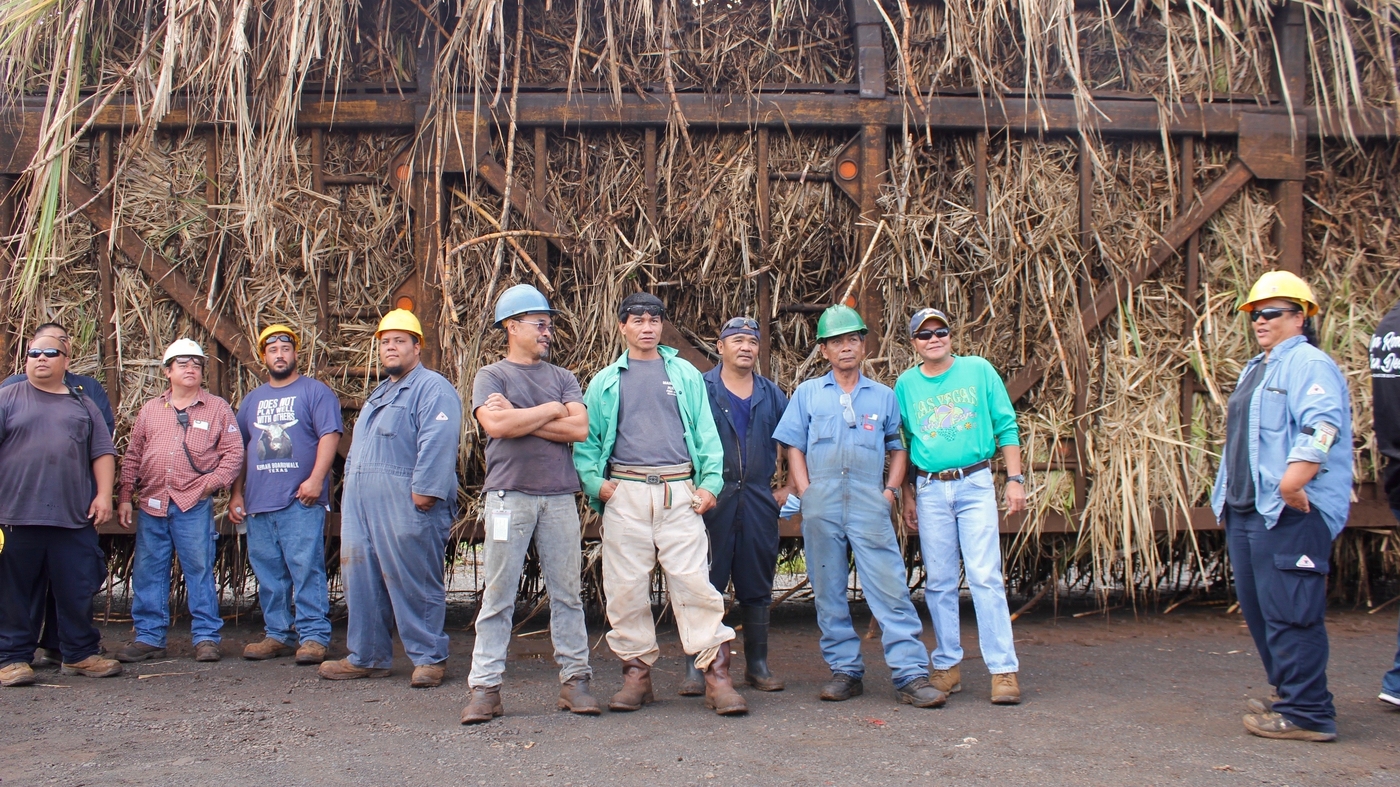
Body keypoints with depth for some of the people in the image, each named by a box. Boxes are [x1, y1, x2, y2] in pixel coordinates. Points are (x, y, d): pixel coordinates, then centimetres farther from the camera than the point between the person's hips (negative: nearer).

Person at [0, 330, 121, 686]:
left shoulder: (83, 405, 15)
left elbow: (102, 453, 13)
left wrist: (104, 495, 1)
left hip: (75, 517, 2)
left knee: (78, 591, 6)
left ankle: (80, 654, 18)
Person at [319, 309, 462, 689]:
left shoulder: (432, 387, -6)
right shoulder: (379, 394, 26)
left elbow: (438, 443, -18)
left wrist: (424, 490, -25)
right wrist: (350, 489, 21)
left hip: (404, 503, -9)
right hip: (362, 503, 9)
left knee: (414, 583, -4)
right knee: (362, 581, 11)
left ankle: (429, 657, 5)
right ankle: (366, 657, 20)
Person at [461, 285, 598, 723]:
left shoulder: (562, 378, 15)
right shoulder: (491, 376, 8)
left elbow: (579, 428, -1)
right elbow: (495, 425, -12)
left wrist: (519, 418, -5)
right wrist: (550, 411, -2)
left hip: (559, 496, 3)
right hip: (509, 494, -3)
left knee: (567, 592, 4)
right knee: (498, 595, -1)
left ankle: (574, 680, 10)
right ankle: (485, 687, 3)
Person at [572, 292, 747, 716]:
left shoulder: (686, 374, 15)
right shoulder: (606, 381, 16)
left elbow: (706, 432, 10)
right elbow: (585, 441, 13)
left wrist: (710, 482, -1)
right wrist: (595, 482, -3)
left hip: (678, 491, -1)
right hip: (626, 493, 1)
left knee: (694, 581, -7)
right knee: (626, 586, 2)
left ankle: (717, 676, -5)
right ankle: (636, 671, 13)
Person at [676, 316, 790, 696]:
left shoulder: (771, 394, 12)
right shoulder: (701, 389, 1)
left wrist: (788, 486, 12)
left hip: (759, 500, 4)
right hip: (713, 496, -3)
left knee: (756, 586, 9)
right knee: (706, 584, -3)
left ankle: (757, 665, 18)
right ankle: (696, 668, 2)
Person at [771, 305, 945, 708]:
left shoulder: (883, 396, 14)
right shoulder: (807, 394, 13)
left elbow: (898, 447, 17)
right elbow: (794, 448, 10)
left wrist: (891, 489, 2)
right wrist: (806, 493, -2)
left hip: (870, 504, -1)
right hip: (822, 504, 1)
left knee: (891, 588, -9)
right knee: (828, 592, 5)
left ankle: (911, 676, -8)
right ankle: (845, 670, 15)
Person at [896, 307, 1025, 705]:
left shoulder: (979, 370, 3)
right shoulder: (906, 384, 7)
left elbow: (1006, 426, 4)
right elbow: (900, 445, 13)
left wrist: (1015, 479, -3)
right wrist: (907, 498, 11)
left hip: (976, 484, -2)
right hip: (930, 490, 2)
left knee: (986, 577, -8)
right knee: (939, 582, 6)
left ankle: (1003, 669, -4)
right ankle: (946, 665, 16)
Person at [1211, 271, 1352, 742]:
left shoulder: (1309, 365, -8)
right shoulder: (1255, 370, 24)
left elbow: (1321, 426, -24)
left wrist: (1292, 482, -33)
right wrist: (1226, 497, 24)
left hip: (1290, 514, -10)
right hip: (1247, 511, 10)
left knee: (1289, 613, -9)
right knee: (1257, 607, 15)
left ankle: (1306, 713, -2)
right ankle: (1289, 695, 27)